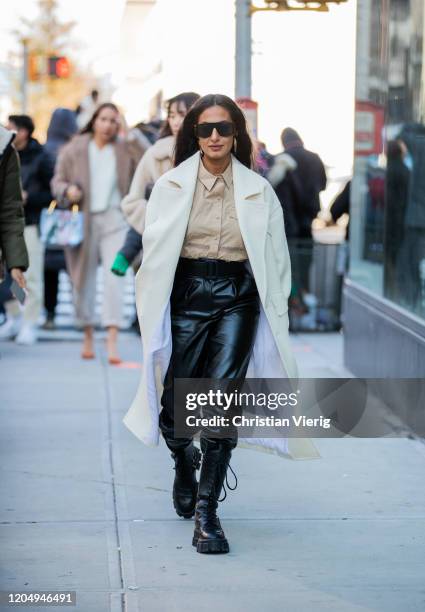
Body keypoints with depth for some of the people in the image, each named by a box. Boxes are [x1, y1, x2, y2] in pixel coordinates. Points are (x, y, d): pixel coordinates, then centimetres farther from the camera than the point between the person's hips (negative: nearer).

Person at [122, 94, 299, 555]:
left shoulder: (259, 191, 6)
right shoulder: (171, 185, 5)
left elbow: (276, 258, 8)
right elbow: (153, 250, 5)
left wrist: (274, 317, 3)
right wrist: (151, 312, -1)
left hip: (238, 297, 0)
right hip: (186, 292, 1)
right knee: (176, 403, 0)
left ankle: (206, 512, -5)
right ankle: (185, 464, 36)